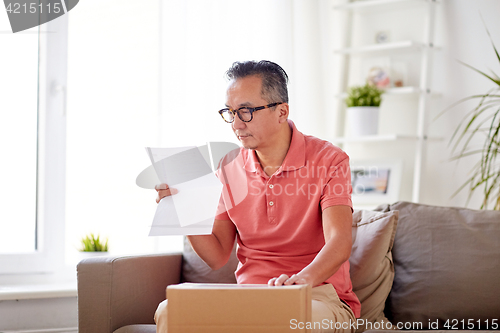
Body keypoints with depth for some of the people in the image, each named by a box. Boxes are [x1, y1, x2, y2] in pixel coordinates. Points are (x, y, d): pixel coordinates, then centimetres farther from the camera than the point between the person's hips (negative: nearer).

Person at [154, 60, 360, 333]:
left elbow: (339, 242, -20)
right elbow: (217, 257, 6)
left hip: (317, 296, -3)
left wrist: (303, 279, -41)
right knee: (169, 311, -22)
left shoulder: (329, 160, -6)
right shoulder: (229, 167, 8)